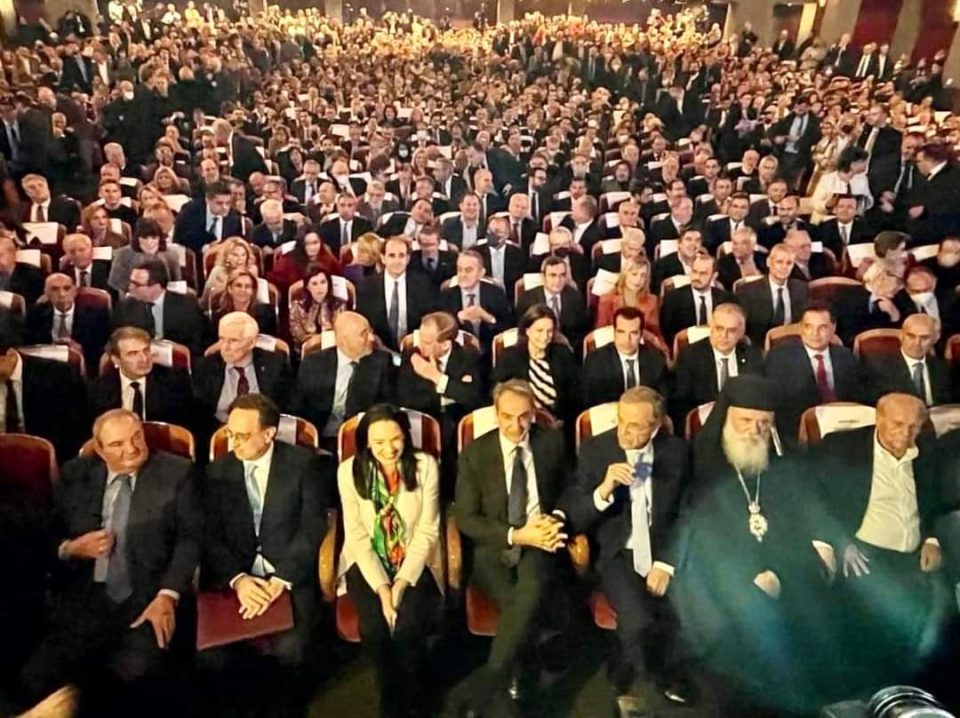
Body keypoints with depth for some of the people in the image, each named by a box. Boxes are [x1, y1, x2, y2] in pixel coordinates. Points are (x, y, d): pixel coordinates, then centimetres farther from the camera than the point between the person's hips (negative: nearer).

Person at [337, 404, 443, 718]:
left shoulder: (425, 465, -10)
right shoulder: (349, 471, -10)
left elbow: (427, 532, -8)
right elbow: (357, 537, -8)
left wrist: (402, 581, -16)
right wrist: (381, 586, -16)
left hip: (415, 562, 0)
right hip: (368, 563, 1)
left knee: (408, 627, -23)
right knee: (374, 628, -23)